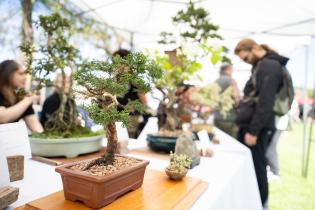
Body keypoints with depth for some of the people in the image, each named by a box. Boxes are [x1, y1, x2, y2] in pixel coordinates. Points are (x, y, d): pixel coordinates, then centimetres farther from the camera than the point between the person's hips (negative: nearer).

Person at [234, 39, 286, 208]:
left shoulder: (270, 66, -15)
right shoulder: (261, 65, 16)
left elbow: (265, 102, -22)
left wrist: (254, 131, -22)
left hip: (258, 127, -9)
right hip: (249, 122, 9)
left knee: (256, 166, 3)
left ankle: (260, 204, 21)